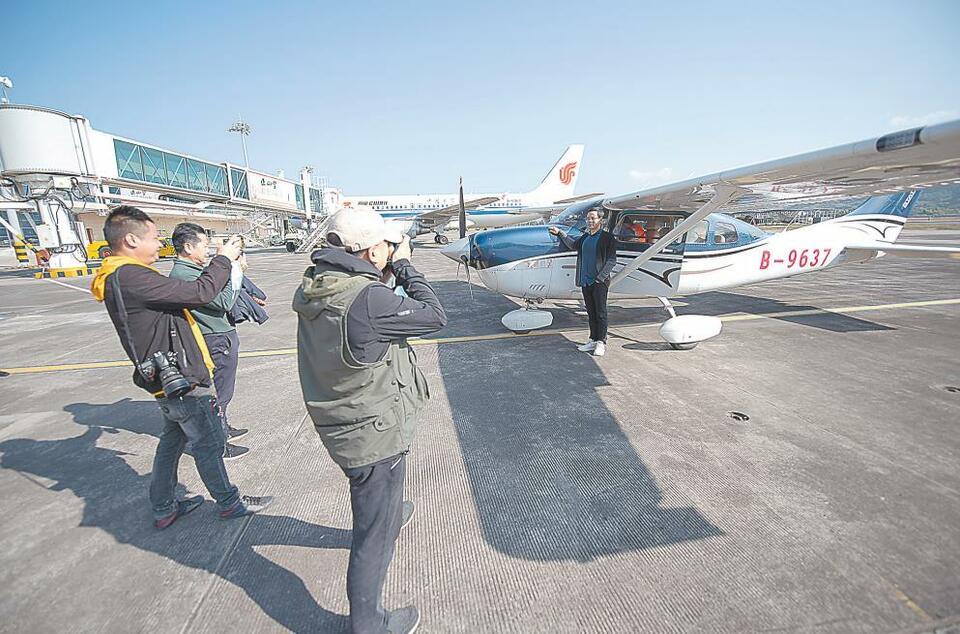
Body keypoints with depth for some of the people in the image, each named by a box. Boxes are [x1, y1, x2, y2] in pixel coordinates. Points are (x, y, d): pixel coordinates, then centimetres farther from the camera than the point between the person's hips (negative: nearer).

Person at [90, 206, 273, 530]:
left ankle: (164, 508, 39)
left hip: (170, 379, 10)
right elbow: (200, 293, -28)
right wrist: (223, 259, -14)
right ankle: (229, 503, 26)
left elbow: (181, 293, 12)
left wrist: (222, 265, 9)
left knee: (173, 440, 23)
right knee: (209, 444, 7)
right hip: (182, 381, -10)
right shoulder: (130, 277, -24)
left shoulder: (121, 277, 9)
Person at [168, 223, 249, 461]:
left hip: (223, 336, 10)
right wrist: (235, 270, -16)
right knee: (219, 393, 2)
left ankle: (223, 428, 41)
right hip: (217, 341, -10)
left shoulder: (194, 270, 9)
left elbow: (218, 292, 15)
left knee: (221, 390, 23)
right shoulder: (183, 275, -22)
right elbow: (224, 302, -23)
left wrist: (235, 269, 4)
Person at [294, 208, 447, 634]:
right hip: (374, 432, -9)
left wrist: (387, 274, 1)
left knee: (377, 497, 38)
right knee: (375, 533, 13)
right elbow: (434, 316, -20)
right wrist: (404, 266, -11)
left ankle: (392, 516, 67)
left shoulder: (313, 288, -4)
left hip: (340, 422, 9)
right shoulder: (366, 298, -31)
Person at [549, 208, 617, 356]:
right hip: (585, 281, 6)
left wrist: (600, 277, -14)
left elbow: (611, 260, -8)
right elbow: (573, 245, 35)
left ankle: (601, 343, 3)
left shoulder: (607, 237, -4)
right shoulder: (585, 237, 15)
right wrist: (559, 233, 30)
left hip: (599, 282, -6)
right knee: (591, 313, 11)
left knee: (600, 313, -3)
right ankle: (593, 340, 18)